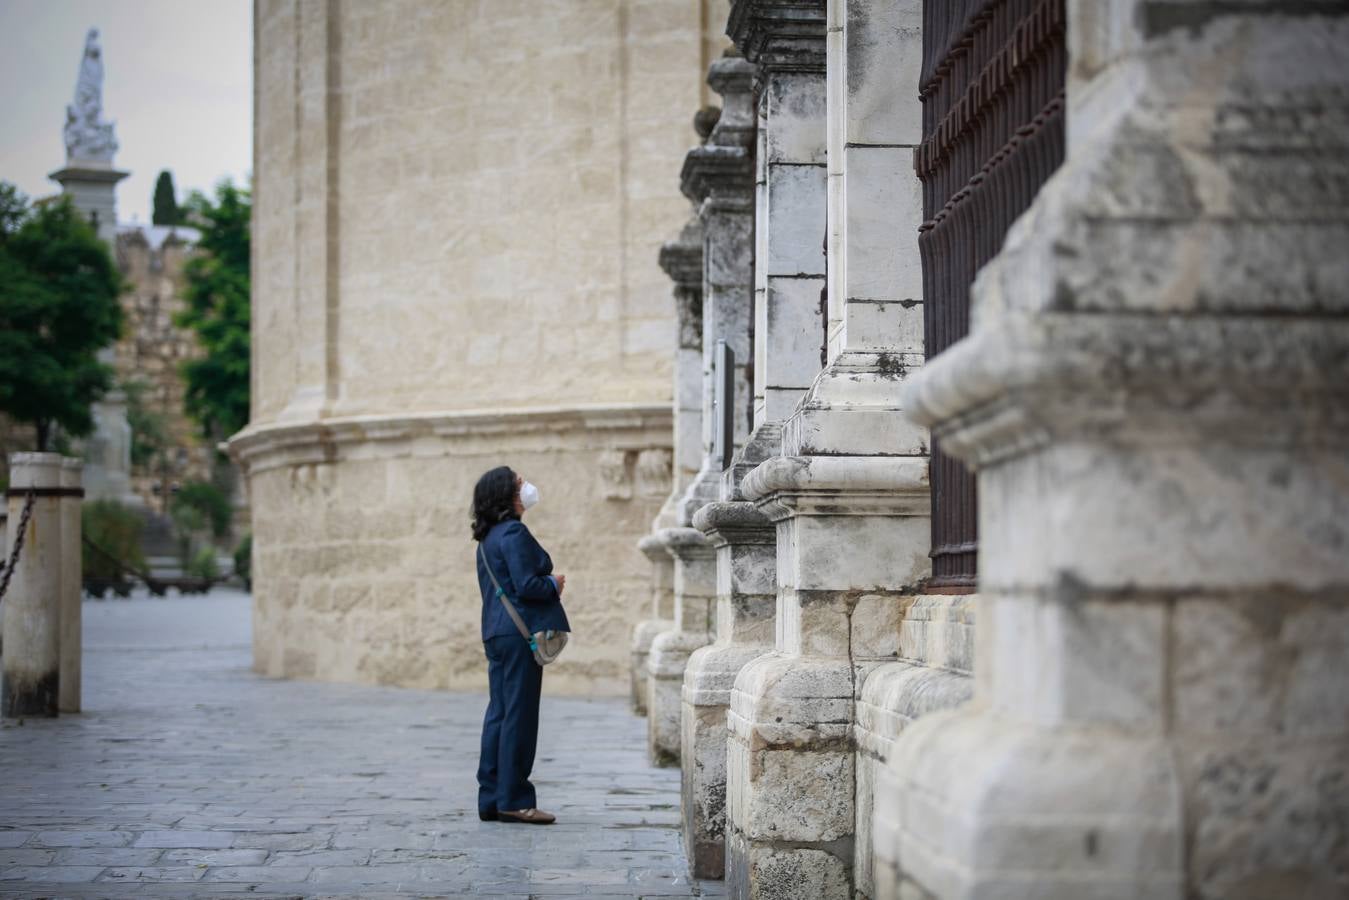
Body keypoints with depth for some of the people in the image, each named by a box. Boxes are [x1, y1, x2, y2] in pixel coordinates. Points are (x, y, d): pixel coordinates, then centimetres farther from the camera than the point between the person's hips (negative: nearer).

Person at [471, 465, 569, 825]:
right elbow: (527, 585, -19)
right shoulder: (514, 533, -13)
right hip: (520, 632, -10)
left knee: (499, 713, 10)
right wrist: (554, 584, -2)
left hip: (496, 633, 10)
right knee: (519, 714, -6)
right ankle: (514, 800, -4)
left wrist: (548, 583, 15)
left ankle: (491, 798, 12)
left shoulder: (488, 537, 16)